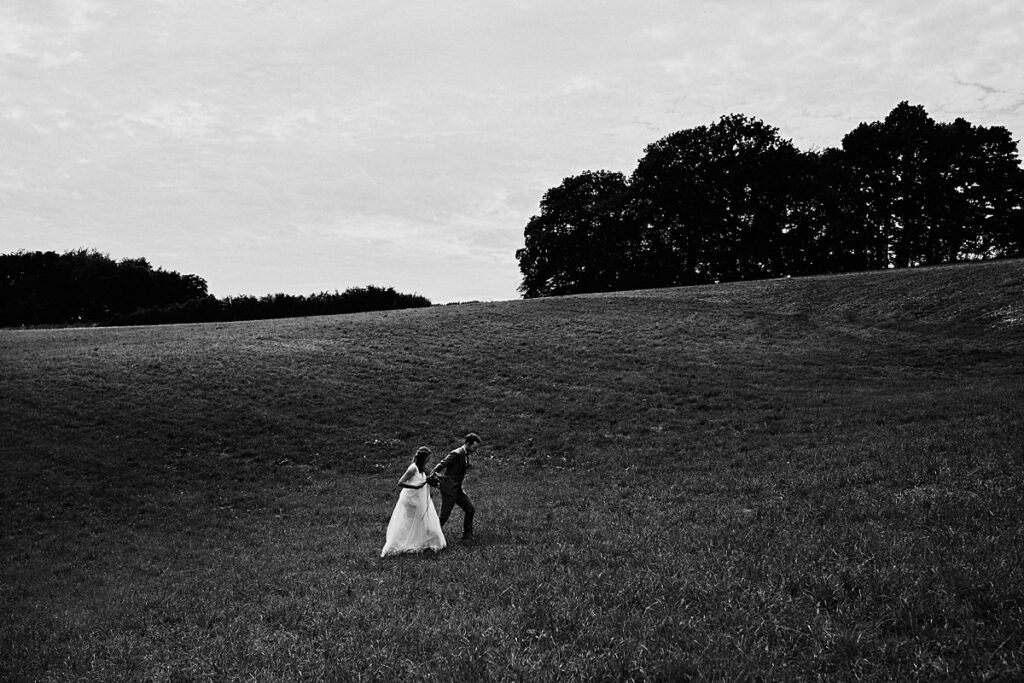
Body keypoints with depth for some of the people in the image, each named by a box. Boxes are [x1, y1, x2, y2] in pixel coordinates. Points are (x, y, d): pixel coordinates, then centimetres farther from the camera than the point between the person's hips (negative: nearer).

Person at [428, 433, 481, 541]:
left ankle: (467, 536, 17)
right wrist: (432, 475, -37)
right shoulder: (456, 454, -19)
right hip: (449, 489, -9)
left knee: (470, 509, 8)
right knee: (444, 516, -2)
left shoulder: (465, 454, 9)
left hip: (458, 489, 9)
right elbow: (441, 465, -25)